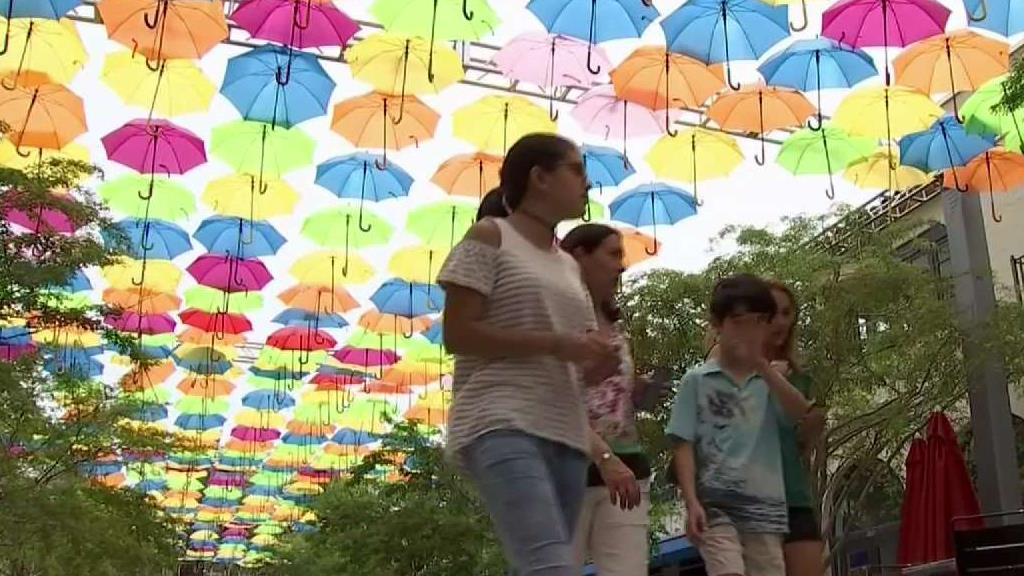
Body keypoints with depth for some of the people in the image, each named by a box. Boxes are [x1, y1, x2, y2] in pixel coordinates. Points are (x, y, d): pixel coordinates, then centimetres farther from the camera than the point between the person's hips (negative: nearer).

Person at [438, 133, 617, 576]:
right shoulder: (489, 237, 2)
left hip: (564, 433, 8)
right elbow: (457, 335, -8)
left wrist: (595, 359, 2)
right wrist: (555, 344, -13)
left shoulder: (569, 266, 24)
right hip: (502, 425, -8)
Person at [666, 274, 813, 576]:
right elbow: (684, 446, 0)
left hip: (764, 506, 4)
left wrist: (762, 366, -17)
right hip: (715, 503, -3)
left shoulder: (769, 380, 12)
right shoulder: (697, 380, 4)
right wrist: (691, 502, -10)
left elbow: (800, 412, -8)